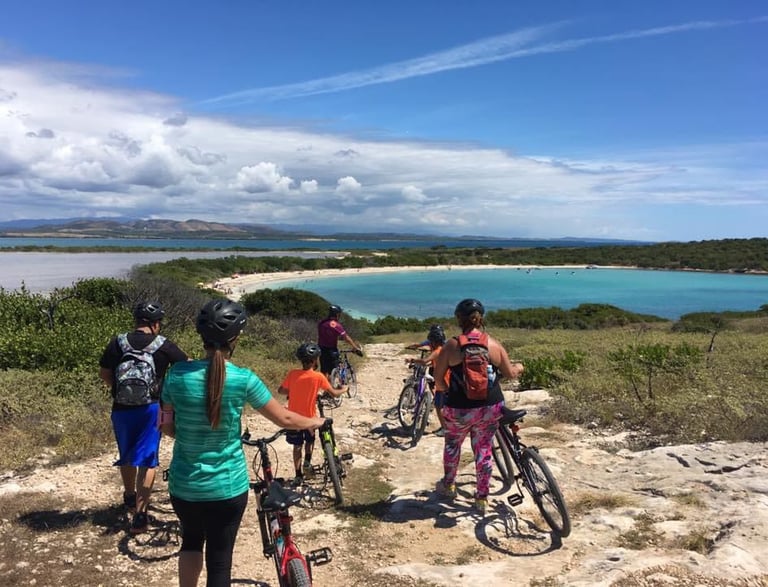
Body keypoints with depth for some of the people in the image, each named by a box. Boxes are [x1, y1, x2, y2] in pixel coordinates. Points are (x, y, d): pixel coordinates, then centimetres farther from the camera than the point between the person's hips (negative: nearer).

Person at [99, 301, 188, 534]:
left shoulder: (117, 343, 0)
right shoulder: (164, 346, -6)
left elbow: (104, 373, 6)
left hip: (121, 408, 3)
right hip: (150, 408, -3)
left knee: (127, 455, 22)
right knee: (147, 460, 2)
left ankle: (130, 498, 42)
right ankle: (140, 513, -2)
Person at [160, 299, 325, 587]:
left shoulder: (177, 374, -10)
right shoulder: (243, 379, -16)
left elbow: (167, 426, 2)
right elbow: (285, 419, -6)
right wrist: (316, 421, 12)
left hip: (183, 484, 3)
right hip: (226, 487, -3)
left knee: (192, 540, 30)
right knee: (219, 559, 14)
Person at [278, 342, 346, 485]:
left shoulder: (292, 374, -10)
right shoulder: (318, 377, -16)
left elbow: (281, 390, 0)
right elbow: (334, 393, -8)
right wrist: (344, 389, 13)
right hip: (309, 418, -2)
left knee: (297, 445, 15)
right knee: (310, 440, 27)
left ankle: (298, 476, 17)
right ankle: (307, 462, 11)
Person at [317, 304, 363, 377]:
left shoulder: (321, 323, 4)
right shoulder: (336, 325, -16)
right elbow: (347, 338, -15)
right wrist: (357, 349, -10)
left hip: (322, 350, 7)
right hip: (331, 351, -7)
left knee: (323, 371, 16)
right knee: (332, 373, 2)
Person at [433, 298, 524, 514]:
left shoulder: (452, 345, -11)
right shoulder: (494, 344, -4)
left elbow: (438, 379, -7)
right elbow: (510, 373, 7)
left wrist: (447, 391, 13)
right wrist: (519, 367, 29)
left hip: (459, 409, -2)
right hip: (490, 408, 2)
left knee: (452, 444, 24)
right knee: (484, 450, 17)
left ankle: (448, 485, 41)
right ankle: (482, 498, 26)